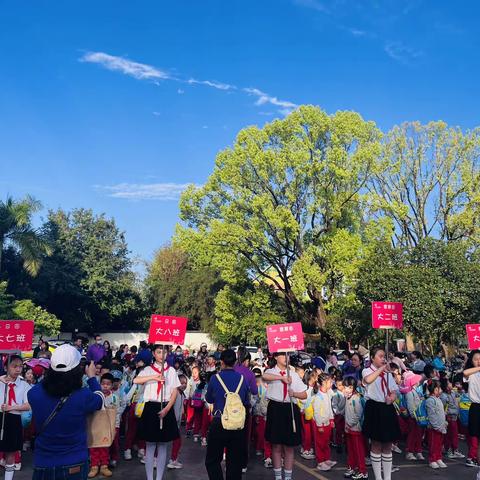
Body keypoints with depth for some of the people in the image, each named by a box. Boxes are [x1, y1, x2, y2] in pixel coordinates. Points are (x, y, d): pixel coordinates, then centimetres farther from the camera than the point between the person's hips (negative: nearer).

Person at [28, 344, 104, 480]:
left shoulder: (34, 393, -19)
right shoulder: (83, 397, -24)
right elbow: (100, 398, 0)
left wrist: (55, 372, 11)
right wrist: (92, 376, 13)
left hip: (43, 464, 1)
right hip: (74, 465, -1)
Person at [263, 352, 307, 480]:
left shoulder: (294, 375, 10)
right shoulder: (271, 371, 0)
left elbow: (304, 395, 9)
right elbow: (265, 376, -27)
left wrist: (294, 393, -9)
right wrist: (282, 378, -26)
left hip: (291, 410, 2)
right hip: (275, 409, -2)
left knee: (289, 446, 7)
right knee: (276, 446, 6)